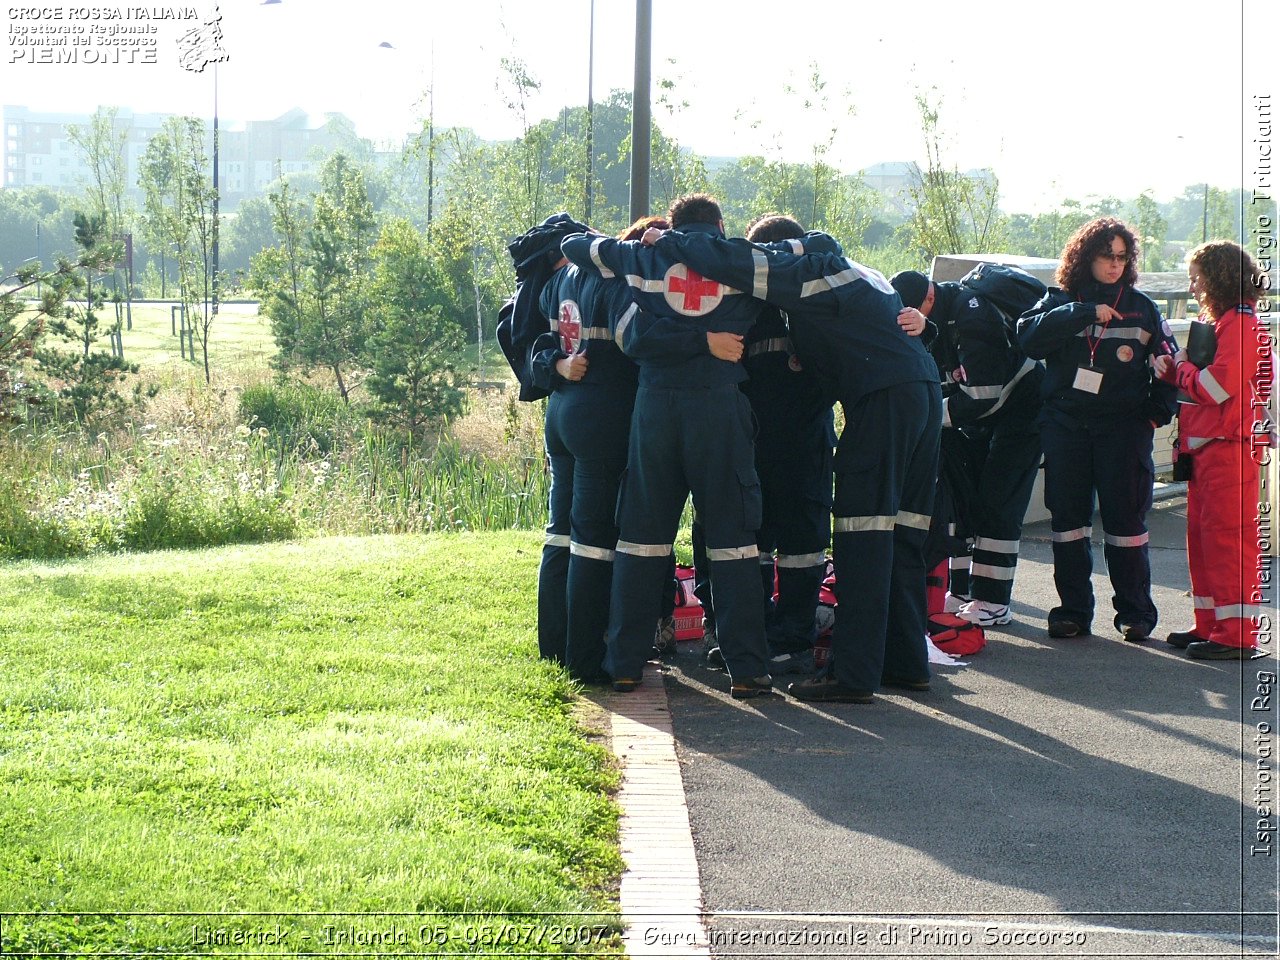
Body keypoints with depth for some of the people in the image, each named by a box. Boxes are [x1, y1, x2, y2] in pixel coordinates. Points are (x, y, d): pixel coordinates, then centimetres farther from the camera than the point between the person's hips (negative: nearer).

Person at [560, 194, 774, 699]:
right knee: (731, 535, 2)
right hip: (720, 405, -1)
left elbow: (574, 244, 24)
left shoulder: (644, 257, 14)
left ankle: (625, 663, 9)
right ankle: (747, 668, -1)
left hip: (655, 403, 1)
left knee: (642, 533, 8)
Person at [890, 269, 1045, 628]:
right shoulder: (928, 320, -5)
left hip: (1019, 413, -8)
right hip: (976, 418, 8)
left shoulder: (972, 315, -31)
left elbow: (982, 394, -33)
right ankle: (962, 591, 9)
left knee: (994, 505, -11)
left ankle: (993, 603, -8)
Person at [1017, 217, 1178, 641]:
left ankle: (1135, 613, 7)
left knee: (1124, 518, -1)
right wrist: (1085, 313, -19)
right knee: (1068, 517, 3)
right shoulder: (1060, 301, 7)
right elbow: (1029, 336, -11)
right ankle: (1073, 610, 11)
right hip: (1065, 426, 1)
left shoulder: (1141, 308, 9)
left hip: (1123, 427, -1)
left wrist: (1158, 410, -3)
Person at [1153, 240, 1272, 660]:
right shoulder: (1217, 320, 20)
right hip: (1207, 447, 11)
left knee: (1228, 538, -9)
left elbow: (1218, 387, -22)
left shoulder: (1240, 324, -13)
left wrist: (1182, 368, -7)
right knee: (1201, 534, 14)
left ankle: (1235, 635, -7)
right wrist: (1174, 370, 1)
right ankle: (1210, 625, 22)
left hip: (1230, 448, -11)